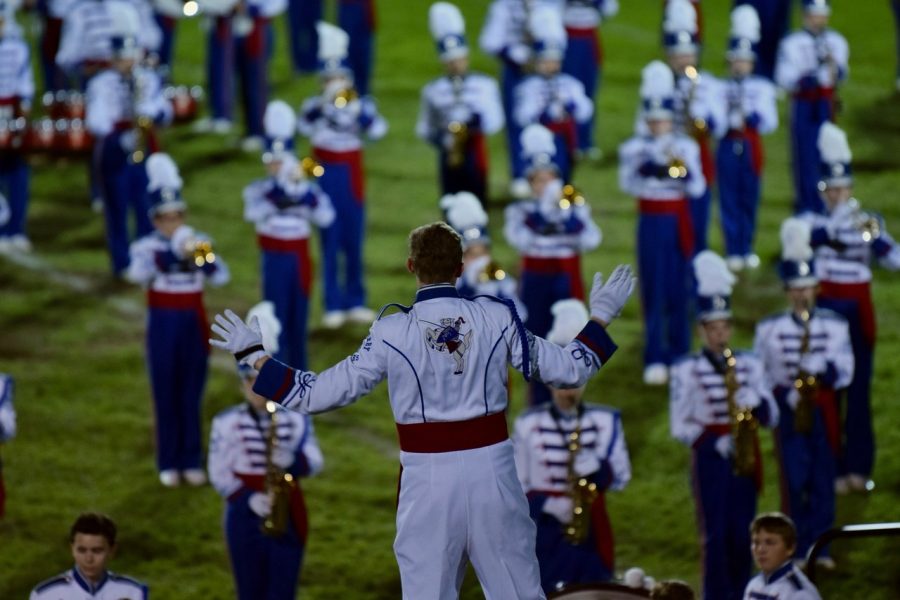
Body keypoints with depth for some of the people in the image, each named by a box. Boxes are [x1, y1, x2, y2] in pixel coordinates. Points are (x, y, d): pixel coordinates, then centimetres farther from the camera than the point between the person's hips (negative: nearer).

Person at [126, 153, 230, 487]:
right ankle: (168, 464, 10)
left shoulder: (197, 243, 3)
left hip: (193, 325, 2)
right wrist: (173, 251, -35)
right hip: (163, 325, -2)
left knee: (191, 395, 7)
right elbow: (138, 273, -26)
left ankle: (192, 461, 14)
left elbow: (220, 278, -9)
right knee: (166, 395, 2)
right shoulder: (147, 247, -5)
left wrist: (204, 258, -28)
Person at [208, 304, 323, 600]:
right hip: (245, 516, -1)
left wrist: (293, 460, -24)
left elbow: (315, 462, -1)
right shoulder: (226, 423, -5)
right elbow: (219, 474, -4)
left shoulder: (296, 419, 0)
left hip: (288, 516, 1)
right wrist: (248, 499, -18)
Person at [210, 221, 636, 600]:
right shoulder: (496, 318, -3)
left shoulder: (392, 332, -8)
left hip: (428, 478, -1)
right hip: (491, 471, 1)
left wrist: (252, 353, 3)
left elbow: (317, 394, -6)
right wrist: (601, 316, 20)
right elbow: (570, 371, 5)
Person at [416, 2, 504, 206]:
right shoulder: (432, 90, 4)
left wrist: (478, 120, -24)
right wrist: (441, 139, -12)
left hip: (475, 154, -1)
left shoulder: (485, 85, 1)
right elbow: (423, 128, 6)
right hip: (448, 157, 1)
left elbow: (495, 122, -5)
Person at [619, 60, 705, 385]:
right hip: (651, 224, -1)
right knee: (653, 291, -3)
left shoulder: (687, 147, 3)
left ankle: (678, 353, 15)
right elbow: (627, 184, -14)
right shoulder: (634, 148, 1)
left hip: (678, 223, 1)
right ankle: (654, 359, -2)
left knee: (678, 288, 4)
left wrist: (684, 173, -28)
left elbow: (698, 188, -6)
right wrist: (645, 170, -35)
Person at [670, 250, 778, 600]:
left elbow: (771, 417, 6)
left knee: (742, 535, 6)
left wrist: (757, 402, -17)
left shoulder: (749, 365, 6)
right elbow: (680, 426, -5)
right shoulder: (686, 370, -4)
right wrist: (713, 442, -19)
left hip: (745, 458, 3)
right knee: (715, 536, -4)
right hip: (709, 459, -3)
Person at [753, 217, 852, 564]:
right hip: (788, 411, -1)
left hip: (822, 409, 1)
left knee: (822, 479, 4)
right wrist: (782, 393, -16)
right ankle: (797, 548, 5)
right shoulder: (769, 329, -1)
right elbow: (758, 373, 0)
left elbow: (846, 372, 0)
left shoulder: (834, 325, 1)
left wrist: (824, 367, -21)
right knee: (794, 480, -2)